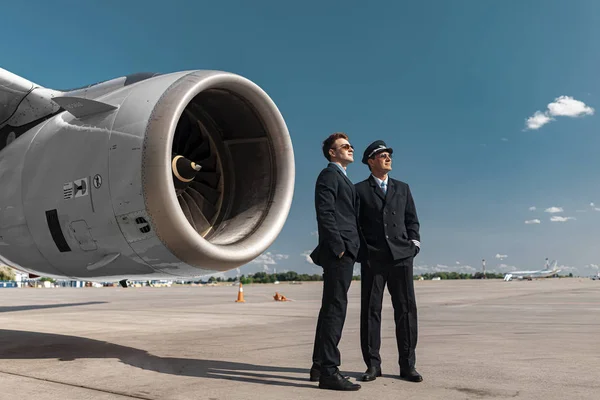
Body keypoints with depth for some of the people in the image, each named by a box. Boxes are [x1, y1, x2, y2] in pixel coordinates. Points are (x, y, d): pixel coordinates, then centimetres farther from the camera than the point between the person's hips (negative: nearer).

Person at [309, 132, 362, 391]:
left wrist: (346, 248, 14)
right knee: (335, 309, -11)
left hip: (344, 252, 10)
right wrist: (339, 247, -20)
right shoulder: (329, 175, -5)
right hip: (338, 252, -10)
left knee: (331, 309, 12)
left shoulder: (342, 179, 25)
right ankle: (329, 372, -9)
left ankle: (319, 366, 20)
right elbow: (325, 213, -16)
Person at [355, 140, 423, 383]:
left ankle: (407, 365, 8)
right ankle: (373, 365, 8)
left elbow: (411, 219, 17)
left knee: (406, 309, 0)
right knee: (370, 310, -1)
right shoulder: (360, 190, 8)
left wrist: (414, 242, 4)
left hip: (401, 256, 3)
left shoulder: (402, 188, 18)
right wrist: (361, 250, -3)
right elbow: (354, 223, 6)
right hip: (372, 258, -2)